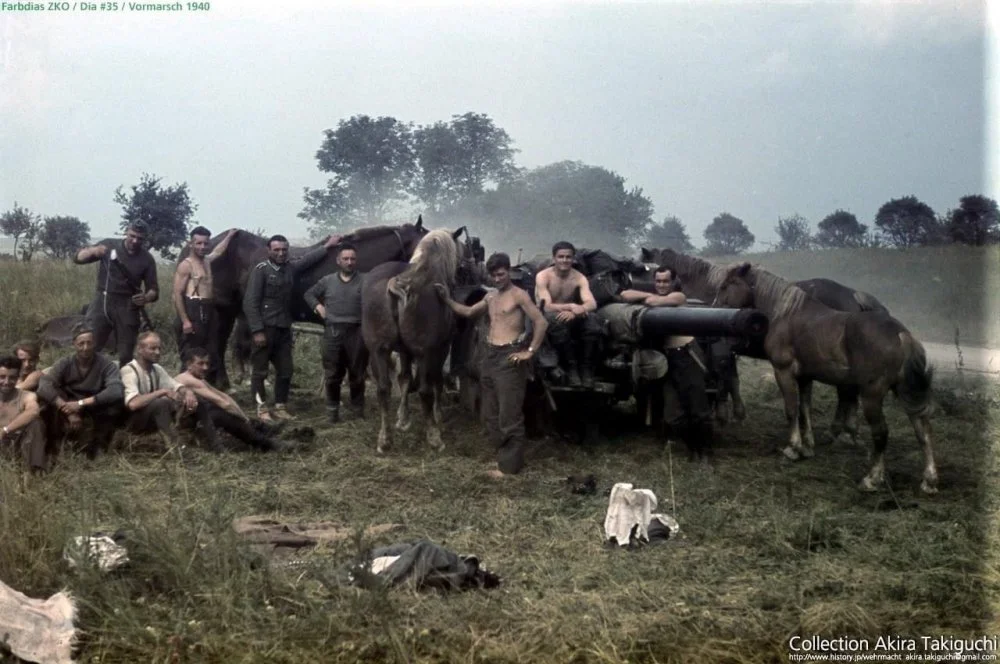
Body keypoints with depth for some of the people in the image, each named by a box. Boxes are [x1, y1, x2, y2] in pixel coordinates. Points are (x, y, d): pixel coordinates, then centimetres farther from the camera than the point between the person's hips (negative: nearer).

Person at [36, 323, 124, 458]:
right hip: (70, 406, 1)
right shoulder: (65, 364, -13)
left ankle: (98, 444, -12)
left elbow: (116, 391, -34)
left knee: (115, 402, -34)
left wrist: (81, 403, -38)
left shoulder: (106, 363, -17)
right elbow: (44, 386, -28)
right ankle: (54, 443, -13)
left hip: (96, 408, -1)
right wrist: (69, 412, -39)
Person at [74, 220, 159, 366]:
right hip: (103, 301, 0)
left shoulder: (146, 259, 4)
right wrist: (93, 251, -20)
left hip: (127, 307, 0)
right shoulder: (109, 245, 4)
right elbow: (78, 258, 2)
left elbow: (154, 290, 5)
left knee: (126, 355, 2)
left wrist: (146, 298, -19)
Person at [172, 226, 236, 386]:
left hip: (209, 313, 8)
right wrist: (184, 321, -19)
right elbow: (177, 294, -12)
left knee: (212, 358, 7)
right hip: (193, 312, -8)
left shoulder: (207, 260, 17)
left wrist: (229, 235, 54)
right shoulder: (186, 265, -6)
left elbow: (218, 251, 42)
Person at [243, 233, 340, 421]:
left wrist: (327, 246, 35)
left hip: (284, 329, 6)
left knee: (285, 371, 8)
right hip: (265, 328, -6)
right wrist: (257, 331, -19)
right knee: (260, 371, 2)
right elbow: (250, 302, -13)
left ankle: (280, 407, 18)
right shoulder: (261, 270, -10)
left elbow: (307, 259, 28)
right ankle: (261, 409, 10)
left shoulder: (290, 268, 8)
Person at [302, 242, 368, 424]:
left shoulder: (365, 282, 1)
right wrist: (317, 306, 3)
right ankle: (332, 410, 17)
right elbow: (309, 294, 19)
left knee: (357, 375, 7)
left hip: (356, 332, -1)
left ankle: (358, 411, 17)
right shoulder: (327, 281, 7)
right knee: (332, 375, 6)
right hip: (332, 332, 1)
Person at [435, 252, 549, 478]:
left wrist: (530, 351, -15)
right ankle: (503, 454, 25)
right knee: (490, 413, 13)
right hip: (490, 355, 8)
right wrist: (447, 299, 19)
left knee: (509, 414, -5)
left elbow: (541, 322, -15)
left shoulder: (519, 295, -9)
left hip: (509, 357, -8)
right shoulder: (490, 296, 14)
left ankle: (509, 464, 1)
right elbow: (469, 312, 28)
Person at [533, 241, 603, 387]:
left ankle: (587, 368, -18)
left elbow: (592, 304, -18)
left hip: (570, 318, 3)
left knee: (592, 320, -28)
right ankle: (571, 368, -27)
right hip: (546, 320, -3)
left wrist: (575, 311, -39)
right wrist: (571, 306, -39)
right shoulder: (543, 276, -12)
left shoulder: (579, 278, -3)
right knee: (557, 320, -39)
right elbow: (547, 306, -24)